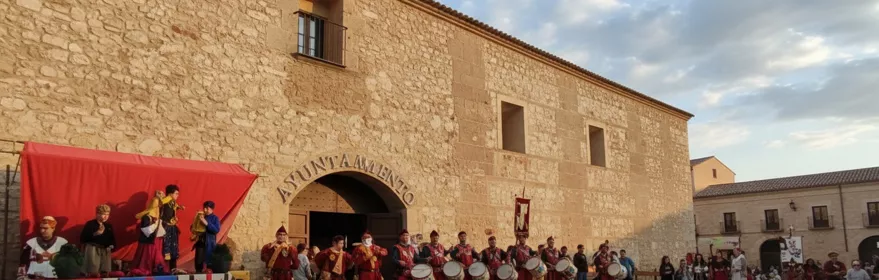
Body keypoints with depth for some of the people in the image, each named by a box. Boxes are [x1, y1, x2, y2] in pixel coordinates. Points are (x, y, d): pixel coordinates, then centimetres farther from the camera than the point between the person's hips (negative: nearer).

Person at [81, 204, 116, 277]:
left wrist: (111, 246, 0)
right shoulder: (90, 224, -4)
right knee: (93, 274, -9)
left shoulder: (109, 226, 14)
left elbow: (112, 239, 20)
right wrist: (95, 234, -22)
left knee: (105, 274, 5)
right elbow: (82, 238, -11)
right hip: (92, 249, -6)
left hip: (105, 251, 6)